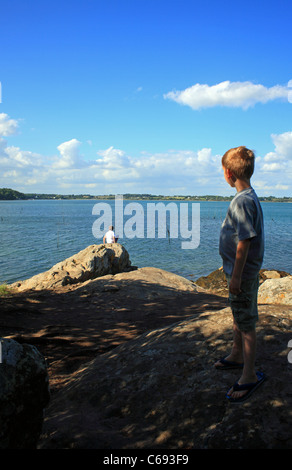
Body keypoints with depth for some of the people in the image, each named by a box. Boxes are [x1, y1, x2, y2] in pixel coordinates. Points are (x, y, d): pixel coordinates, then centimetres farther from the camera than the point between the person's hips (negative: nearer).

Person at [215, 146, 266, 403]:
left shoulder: (242, 201, -23)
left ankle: (250, 375, 13)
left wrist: (236, 276, -21)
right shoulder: (250, 196, 8)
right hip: (240, 270, 10)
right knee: (238, 316, 23)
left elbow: (245, 241, -25)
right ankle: (237, 356, 42)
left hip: (243, 272, -10)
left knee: (246, 323, 1)